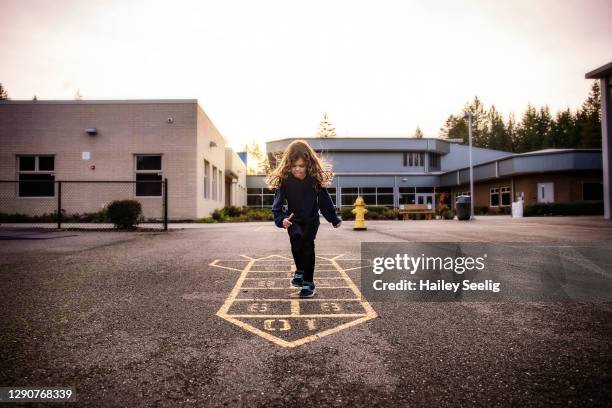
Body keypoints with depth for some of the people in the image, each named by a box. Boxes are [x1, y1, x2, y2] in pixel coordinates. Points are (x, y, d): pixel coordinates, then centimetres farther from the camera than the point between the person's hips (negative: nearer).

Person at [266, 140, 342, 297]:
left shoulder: (316, 178, -15)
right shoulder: (284, 179, -18)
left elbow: (325, 200, -4)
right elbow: (278, 204, -16)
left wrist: (334, 219, 3)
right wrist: (281, 219, -35)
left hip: (311, 219, 0)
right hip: (293, 219, 0)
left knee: (308, 245, -11)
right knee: (296, 237, -26)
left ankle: (308, 283, 3)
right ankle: (300, 271, -2)